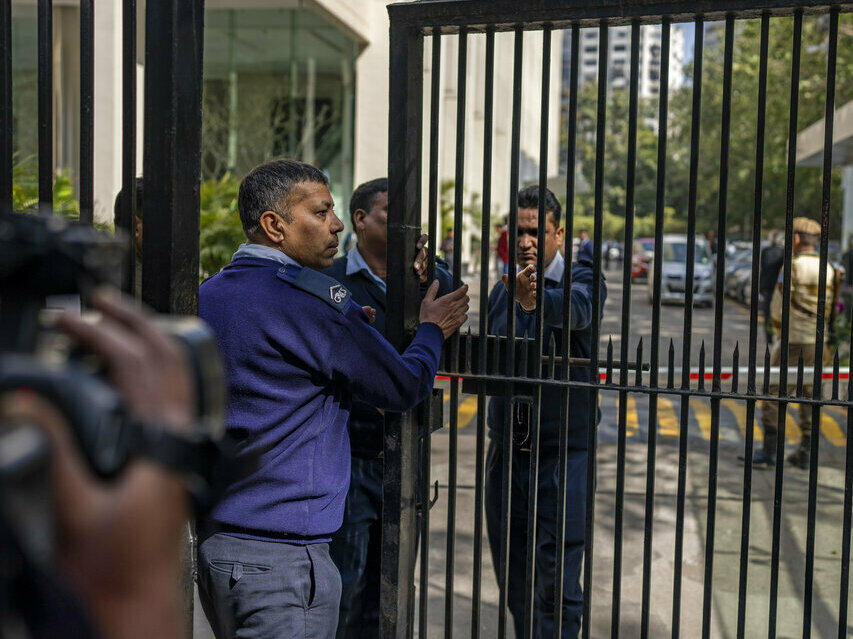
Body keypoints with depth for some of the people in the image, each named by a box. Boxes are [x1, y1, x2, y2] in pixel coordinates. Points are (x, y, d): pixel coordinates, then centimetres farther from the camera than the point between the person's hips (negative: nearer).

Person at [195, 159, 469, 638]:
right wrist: (433, 330, 12)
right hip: (281, 556, -9)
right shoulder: (311, 297, -16)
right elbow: (405, 387, -8)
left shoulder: (209, 294, 9)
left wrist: (353, 329, 18)